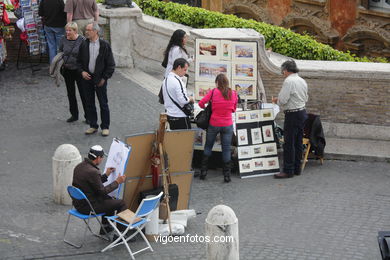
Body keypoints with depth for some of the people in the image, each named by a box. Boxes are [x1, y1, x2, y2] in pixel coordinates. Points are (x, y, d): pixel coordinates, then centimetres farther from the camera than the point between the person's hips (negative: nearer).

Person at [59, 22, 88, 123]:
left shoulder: (81, 40, -11)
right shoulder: (64, 40, 1)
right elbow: (60, 52, 16)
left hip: (79, 70, -5)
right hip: (67, 70, 5)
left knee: (83, 93, 1)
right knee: (70, 93, 12)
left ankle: (88, 116, 10)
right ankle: (74, 114, 24)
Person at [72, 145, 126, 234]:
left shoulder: (79, 166, 3)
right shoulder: (93, 172, -26)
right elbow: (102, 191, -16)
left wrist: (106, 175, 18)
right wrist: (117, 182, -7)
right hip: (87, 207, -10)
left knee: (110, 199, 29)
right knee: (121, 203, -2)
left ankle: (105, 227, 37)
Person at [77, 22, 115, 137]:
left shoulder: (104, 45, -8)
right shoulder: (84, 45, 2)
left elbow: (111, 64, -4)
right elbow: (79, 61, 12)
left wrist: (104, 78, -8)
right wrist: (82, 71, -5)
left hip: (100, 79, -3)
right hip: (87, 77, 4)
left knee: (103, 104, 4)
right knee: (89, 104, 10)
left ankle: (105, 127, 14)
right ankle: (93, 126, 22)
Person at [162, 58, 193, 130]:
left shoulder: (166, 80, 10)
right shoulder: (177, 81, -20)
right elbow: (183, 100, -23)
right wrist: (190, 99, -5)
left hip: (169, 115, 9)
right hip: (180, 116, -9)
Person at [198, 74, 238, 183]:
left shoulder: (213, 92, -10)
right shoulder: (234, 94, -2)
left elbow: (201, 103, -9)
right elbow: (234, 109, 10)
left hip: (214, 124, -1)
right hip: (228, 125, 1)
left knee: (208, 146, 16)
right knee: (226, 149, 5)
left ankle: (203, 171, 16)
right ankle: (227, 175, 6)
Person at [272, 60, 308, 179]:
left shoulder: (289, 81, -16)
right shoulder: (302, 81, 12)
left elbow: (282, 100, -20)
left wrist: (276, 100, 3)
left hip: (292, 114, -9)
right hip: (302, 112, 9)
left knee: (289, 144, -5)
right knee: (298, 142, 14)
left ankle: (288, 170, -3)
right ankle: (297, 168, 20)